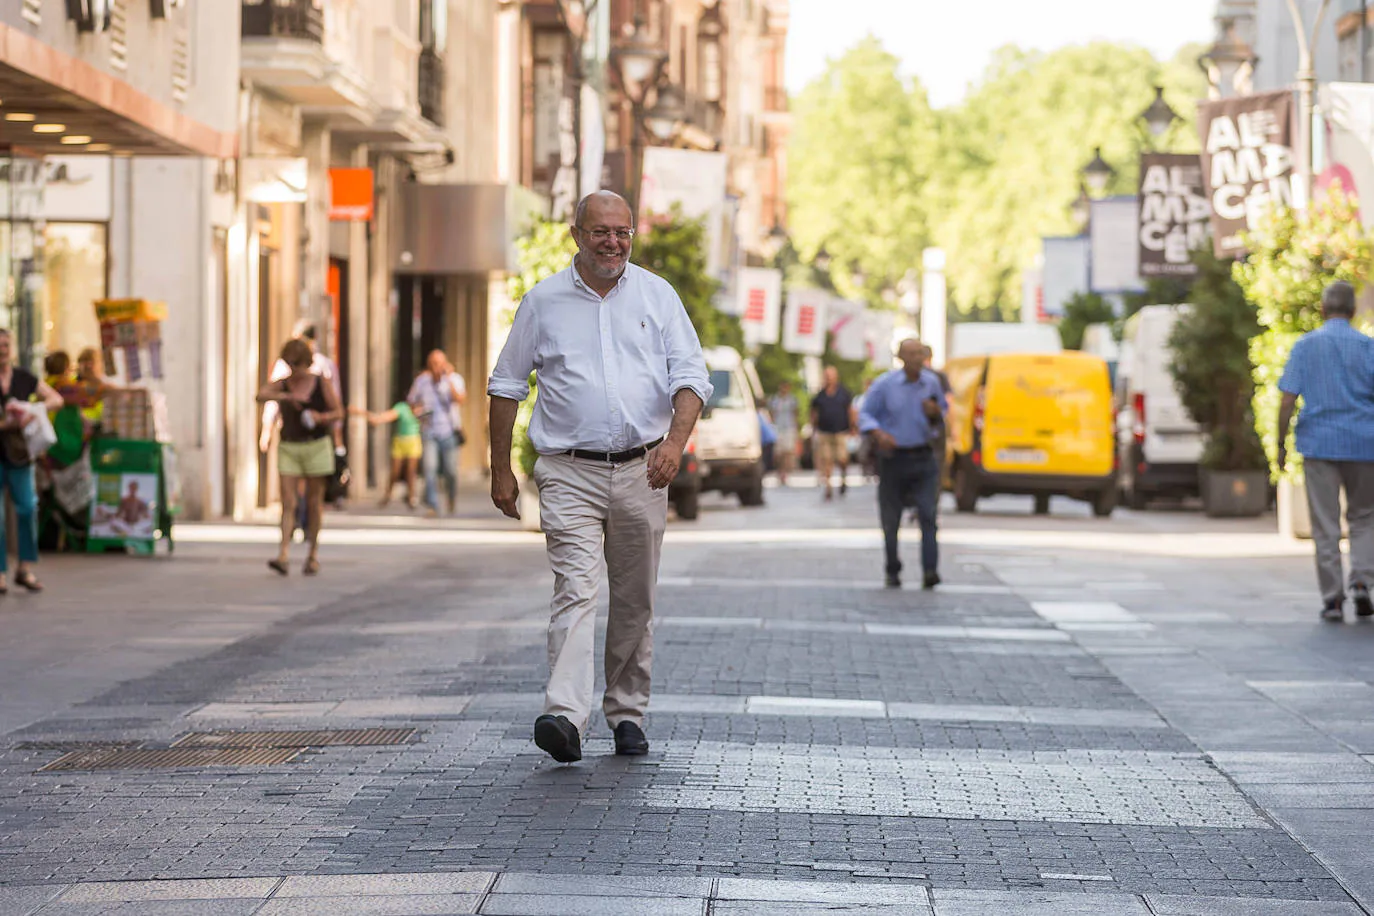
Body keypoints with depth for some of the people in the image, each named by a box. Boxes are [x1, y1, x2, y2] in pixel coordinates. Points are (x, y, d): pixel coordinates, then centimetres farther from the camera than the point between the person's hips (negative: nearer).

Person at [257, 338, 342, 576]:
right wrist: (287, 396, -27)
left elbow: (338, 412, 2)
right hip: (289, 448, 1)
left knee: (314, 502, 4)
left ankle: (313, 555, 13)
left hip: (316, 447, -1)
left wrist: (321, 417, -18)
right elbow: (260, 396, -14)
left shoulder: (321, 384, 0)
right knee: (288, 502, -8)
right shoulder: (282, 385, 4)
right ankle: (284, 554, -17)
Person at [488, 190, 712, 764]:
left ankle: (627, 713, 22)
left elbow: (690, 375, 2)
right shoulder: (543, 302, 4)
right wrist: (501, 470, 7)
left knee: (634, 601, 9)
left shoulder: (657, 296, 7)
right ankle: (565, 717, -29)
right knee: (575, 589, -17)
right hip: (571, 473, -2)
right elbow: (506, 387, 11)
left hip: (642, 472, 2)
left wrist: (675, 440, -16)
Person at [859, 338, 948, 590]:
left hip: (923, 458, 1)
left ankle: (929, 572, -20)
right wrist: (878, 434, -22)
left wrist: (935, 412, -5)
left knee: (928, 513, -14)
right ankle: (893, 572, 21)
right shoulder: (884, 384, -5)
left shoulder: (931, 382, 5)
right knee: (891, 519, 5)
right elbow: (865, 415, -2)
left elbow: (943, 409, 19)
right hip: (893, 458, -1)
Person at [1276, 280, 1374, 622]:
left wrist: (1281, 445, 2)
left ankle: (1333, 599, 4)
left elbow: (1288, 401, -5)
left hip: (1319, 443, 0)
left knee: (1325, 526, 4)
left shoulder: (1305, 346, 0)